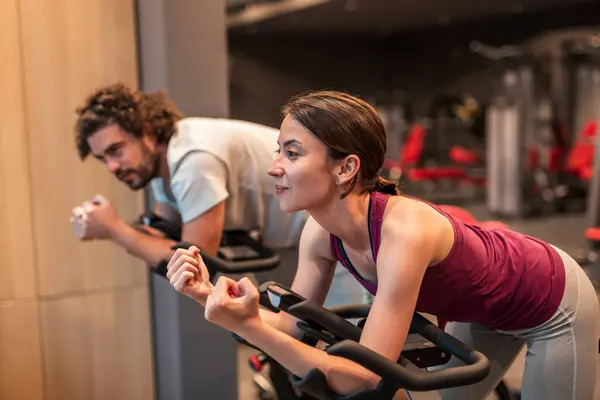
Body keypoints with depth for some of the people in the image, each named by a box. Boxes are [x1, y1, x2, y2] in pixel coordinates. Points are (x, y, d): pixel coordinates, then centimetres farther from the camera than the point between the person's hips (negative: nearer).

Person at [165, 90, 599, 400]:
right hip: (484, 305, 6)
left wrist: (249, 326, -46)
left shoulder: (403, 232, -42)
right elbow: (292, 326, -13)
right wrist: (210, 294, -28)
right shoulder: (321, 231, -19)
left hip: (555, 305, -6)